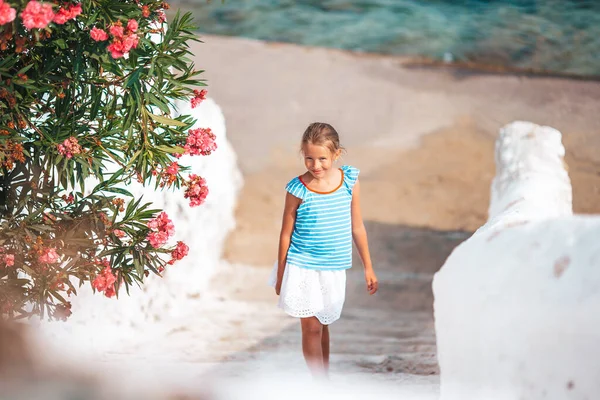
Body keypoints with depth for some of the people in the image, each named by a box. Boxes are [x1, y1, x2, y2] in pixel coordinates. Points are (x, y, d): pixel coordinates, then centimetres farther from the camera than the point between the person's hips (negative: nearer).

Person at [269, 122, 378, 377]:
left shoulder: (350, 181, -4)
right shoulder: (298, 189, -12)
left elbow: (357, 227, 5)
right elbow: (286, 234, -3)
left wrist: (368, 268, 10)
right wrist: (280, 276, 1)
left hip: (333, 270, 3)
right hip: (302, 268, -3)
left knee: (322, 325, 15)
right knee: (311, 327, -1)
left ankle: (324, 378, 27)